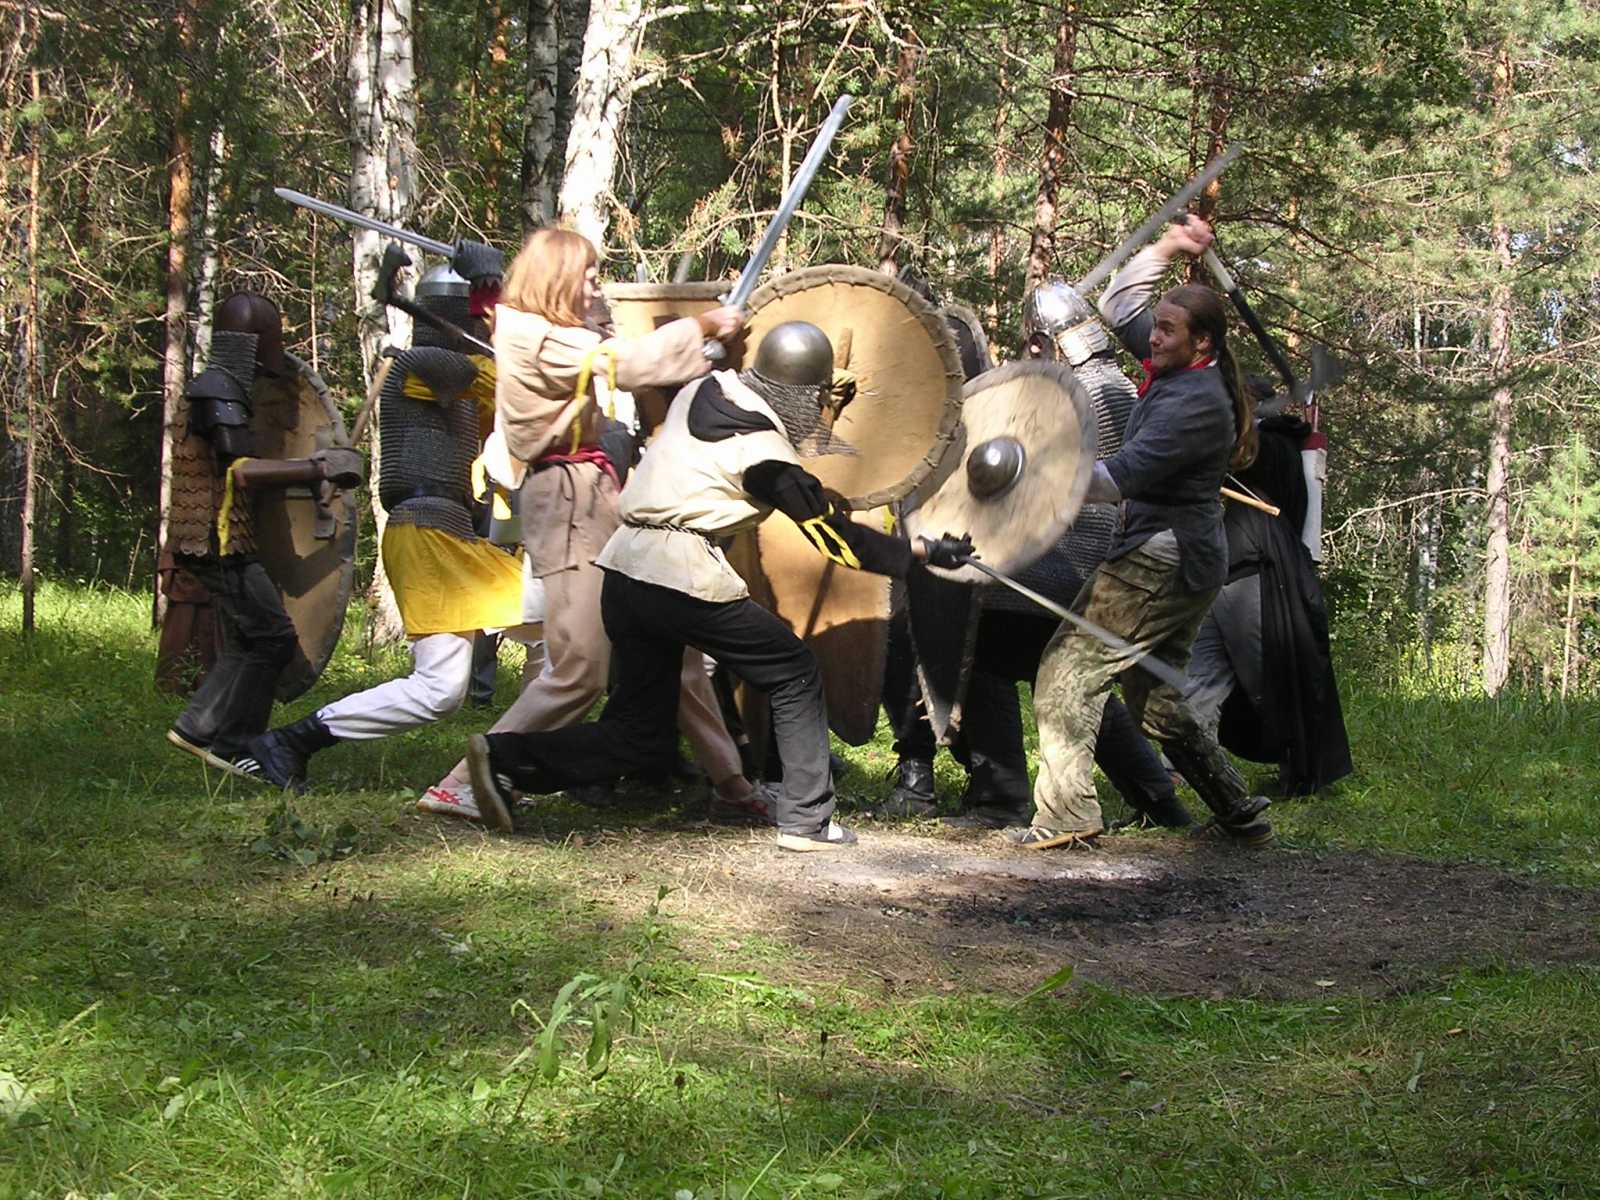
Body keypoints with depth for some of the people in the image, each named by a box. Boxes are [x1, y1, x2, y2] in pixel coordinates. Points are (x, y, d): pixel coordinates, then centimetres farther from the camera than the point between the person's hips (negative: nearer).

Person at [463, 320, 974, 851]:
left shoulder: (705, 389, 10)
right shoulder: (762, 450, -8)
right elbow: (834, 537, -3)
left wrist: (817, 417, 31)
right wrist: (922, 552, 5)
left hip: (625, 569, 7)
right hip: (685, 578, -7)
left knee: (638, 730, 12)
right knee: (795, 674, 10)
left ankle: (506, 758, -3)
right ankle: (806, 821, 8)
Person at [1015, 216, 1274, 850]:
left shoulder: (1195, 403, -19)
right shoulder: (1174, 368, 9)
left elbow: (1119, 477, -25)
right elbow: (1118, 305, 22)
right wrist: (1165, 249, 13)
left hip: (1162, 561, -11)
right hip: (1182, 564, 11)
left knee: (1067, 669, -10)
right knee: (1152, 692, 17)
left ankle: (1066, 813, -13)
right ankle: (1241, 813, 22)